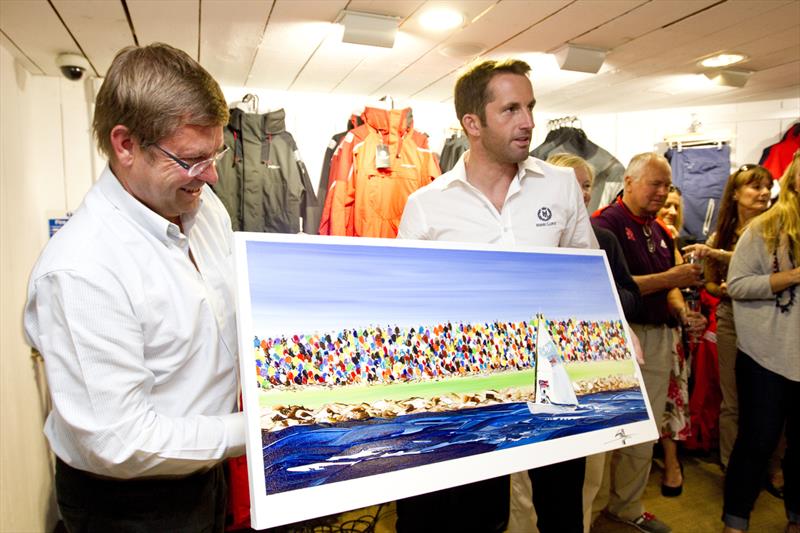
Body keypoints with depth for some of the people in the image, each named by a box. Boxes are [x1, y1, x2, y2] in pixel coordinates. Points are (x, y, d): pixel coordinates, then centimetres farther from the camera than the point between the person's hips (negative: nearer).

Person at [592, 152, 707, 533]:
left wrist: (683, 313, 0)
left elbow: (667, 285, 19)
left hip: (658, 337, 8)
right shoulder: (605, 223, -10)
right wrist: (670, 279, -16)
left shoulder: (660, 231, 16)